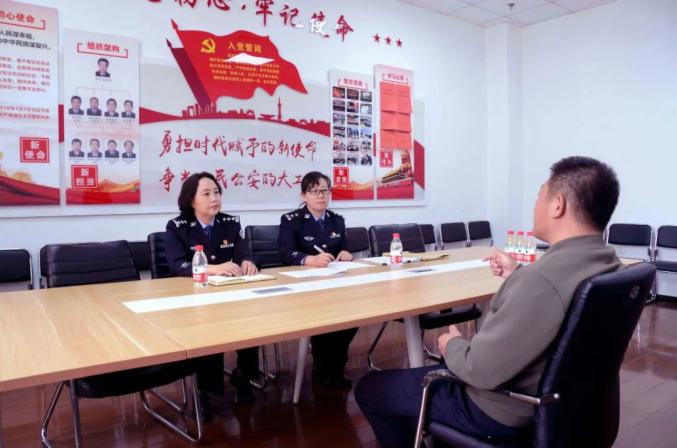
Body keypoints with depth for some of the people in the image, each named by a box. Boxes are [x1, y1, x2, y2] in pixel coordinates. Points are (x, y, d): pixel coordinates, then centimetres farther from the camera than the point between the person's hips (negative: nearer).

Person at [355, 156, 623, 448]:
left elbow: (481, 371, -30)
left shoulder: (544, 279, -36)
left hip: (504, 410, -9)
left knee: (369, 389, 6)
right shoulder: (605, 261, -4)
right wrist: (516, 275, 9)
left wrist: (452, 345, -10)